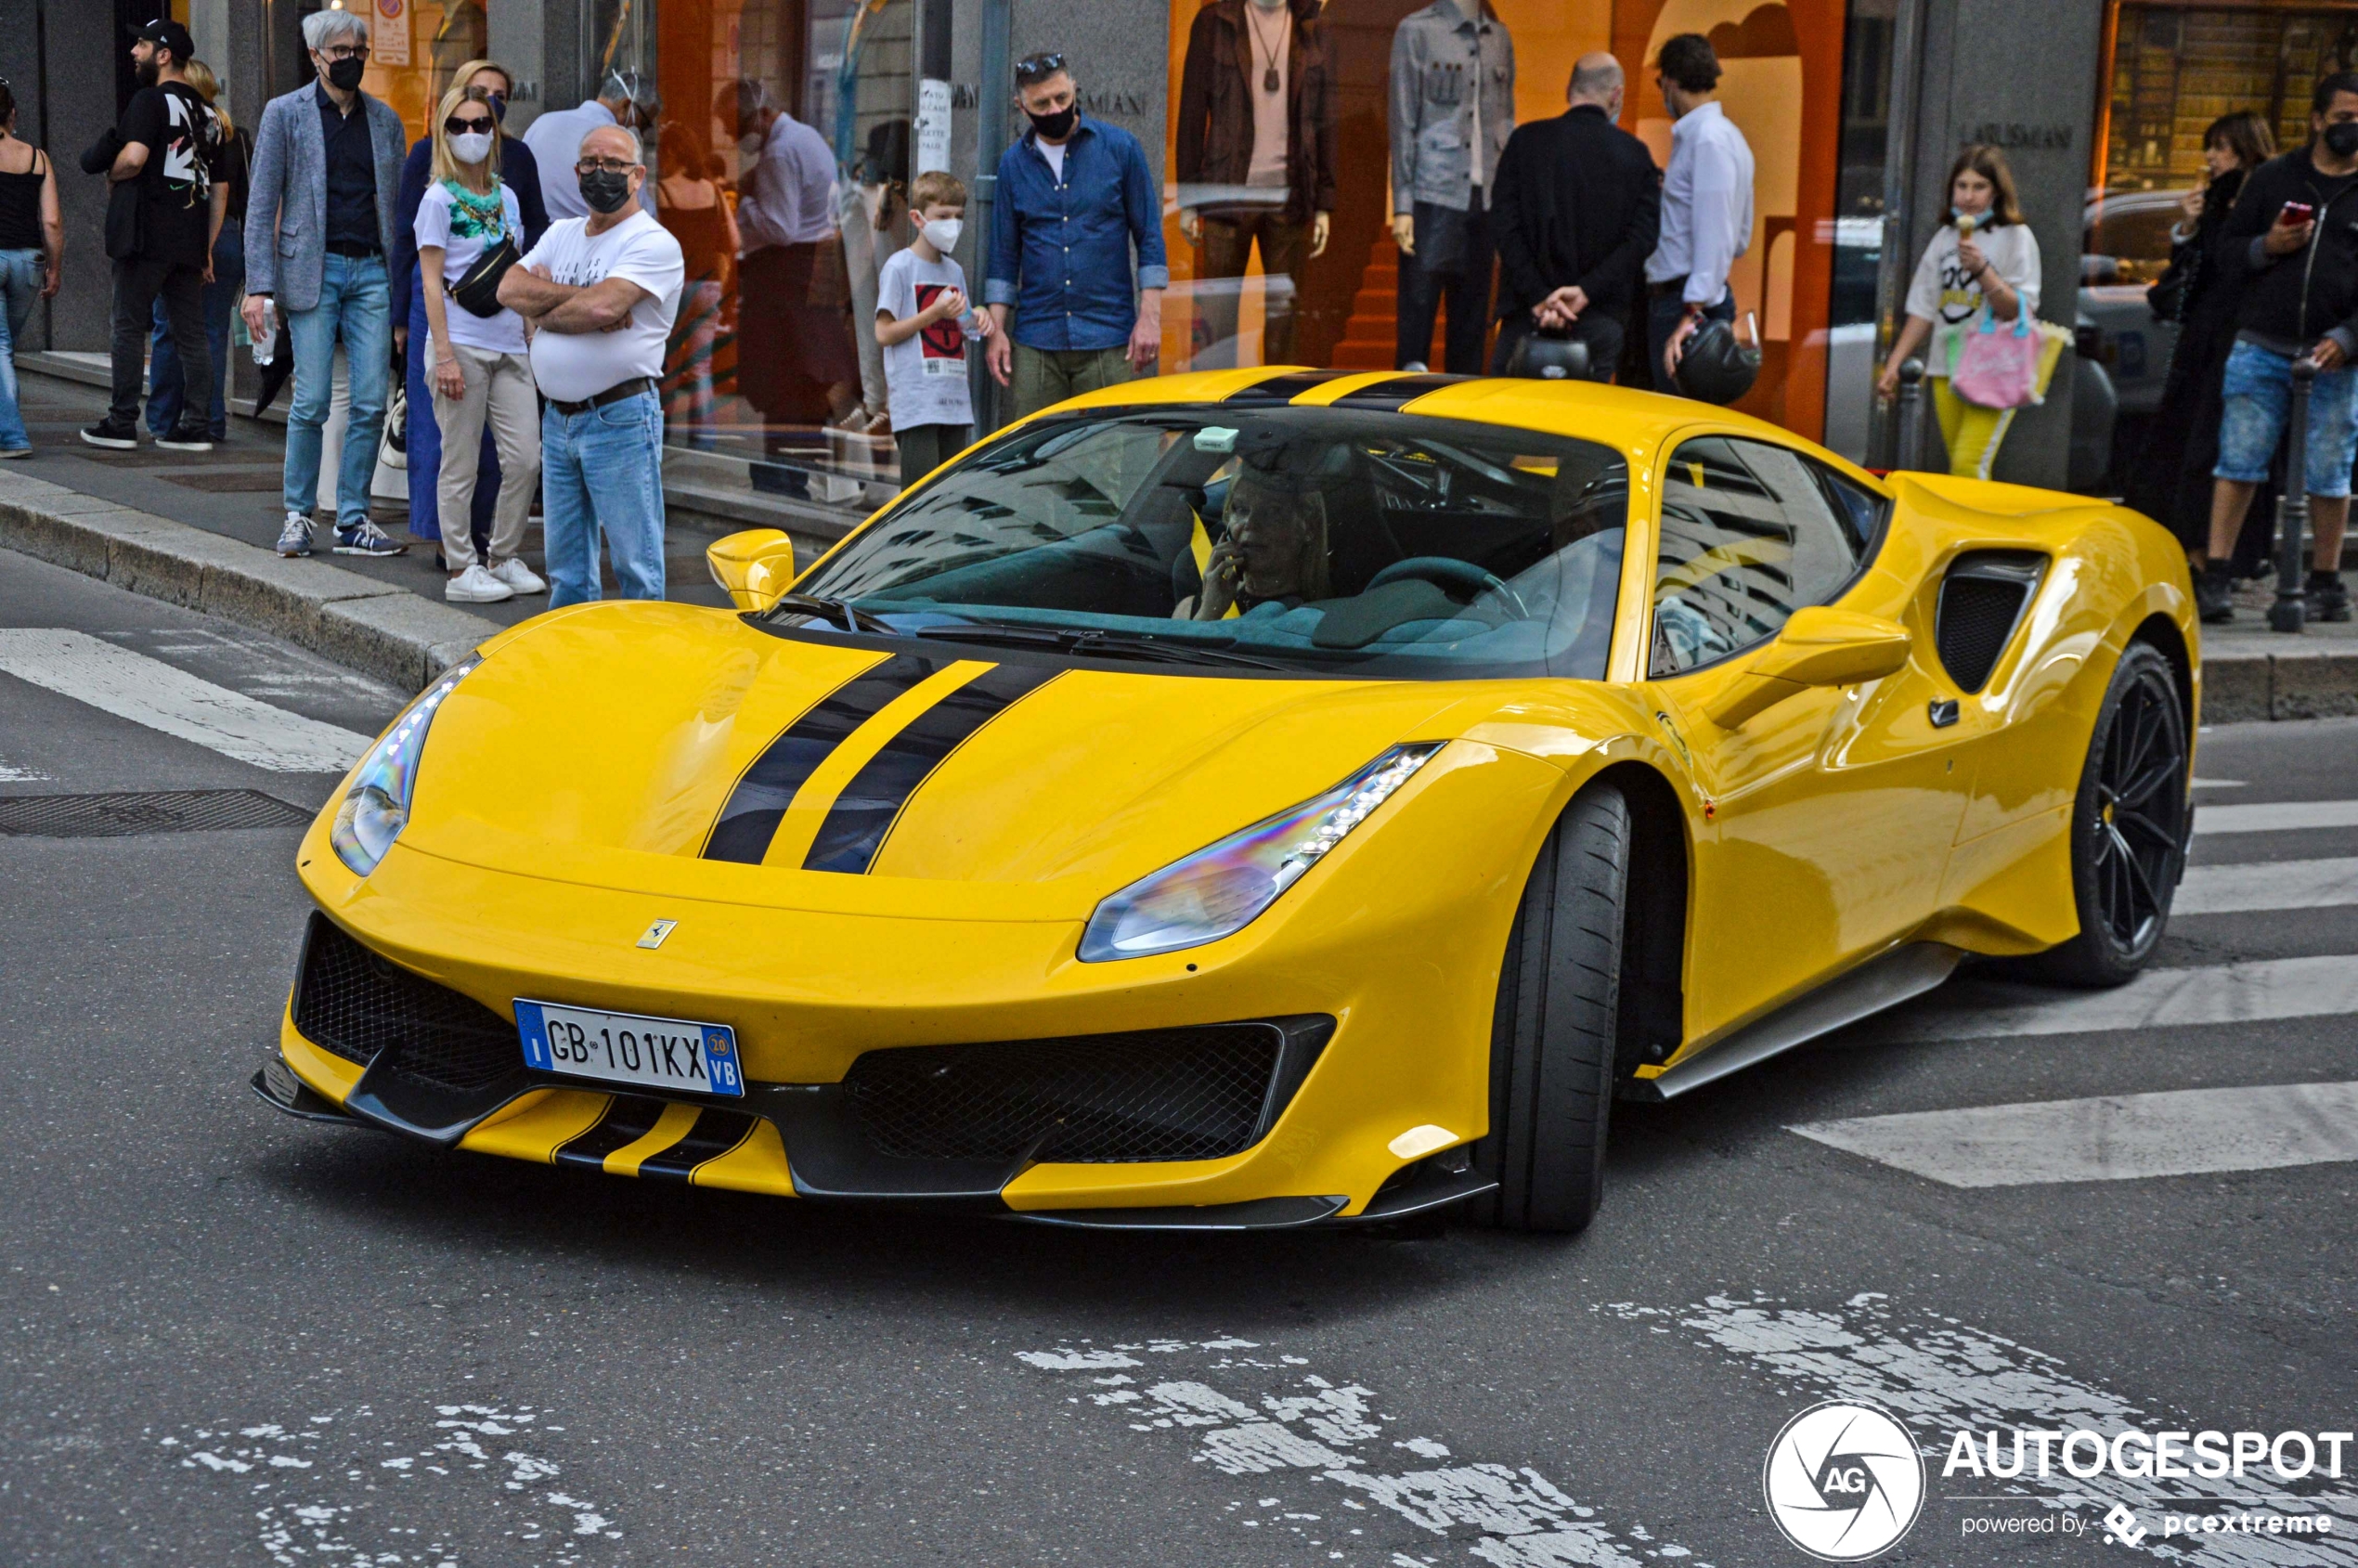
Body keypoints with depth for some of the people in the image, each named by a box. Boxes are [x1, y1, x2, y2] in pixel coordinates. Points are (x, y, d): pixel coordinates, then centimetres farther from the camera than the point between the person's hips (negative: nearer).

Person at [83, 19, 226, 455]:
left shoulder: (150, 100, -7)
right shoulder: (208, 114, 17)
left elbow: (133, 157, -23)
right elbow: (220, 189, 18)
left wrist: (111, 175, -2)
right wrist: (207, 248, 20)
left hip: (148, 239, -7)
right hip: (191, 240, 7)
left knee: (130, 328, 0)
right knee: (192, 334, 6)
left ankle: (121, 423, 1)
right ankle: (197, 426, 5)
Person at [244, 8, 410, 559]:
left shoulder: (385, 119, 12)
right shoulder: (285, 114, 1)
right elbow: (261, 205, -2)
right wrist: (259, 287, -10)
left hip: (372, 271, 3)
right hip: (313, 271, -3)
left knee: (371, 403, -1)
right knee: (312, 402, -5)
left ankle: (352, 521, 8)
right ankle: (297, 516, 8)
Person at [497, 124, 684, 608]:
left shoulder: (654, 243, -7)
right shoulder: (561, 234, 17)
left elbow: (602, 307, -21)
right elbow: (509, 289, 4)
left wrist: (543, 310, -3)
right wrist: (576, 297, -10)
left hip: (621, 419, -7)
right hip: (558, 418, 7)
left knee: (636, 567, -5)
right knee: (565, 568, 13)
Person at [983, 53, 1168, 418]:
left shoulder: (1119, 147, 3)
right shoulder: (1013, 162, 10)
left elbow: (1150, 237, 3)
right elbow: (1004, 254, 14)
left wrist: (1150, 317, -5)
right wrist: (996, 329, 5)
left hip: (1107, 339, -2)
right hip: (1036, 343, 2)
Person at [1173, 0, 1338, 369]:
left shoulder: (1312, 35, 9)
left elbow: (1325, 124, 10)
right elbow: (1192, 112, 4)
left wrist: (1324, 205, 4)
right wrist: (1188, 199, -1)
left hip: (1289, 198, 2)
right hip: (1228, 193, -2)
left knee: (1285, 310, 3)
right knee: (1216, 310, -1)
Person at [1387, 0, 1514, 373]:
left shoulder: (1499, 37, 13)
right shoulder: (1417, 31, -1)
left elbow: (1507, 122, 17)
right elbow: (1403, 121, -3)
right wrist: (1402, 206, -8)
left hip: (1484, 199, 5)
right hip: (1433, 198, -5)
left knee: (1472, 318, 6)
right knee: (1417, 315, -4)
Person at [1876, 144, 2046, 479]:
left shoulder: (2016, 237, -2)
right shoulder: (1945, 237, 15)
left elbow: (2021, 311, -11)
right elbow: (1923, 309, 17)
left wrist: (1982, 270, -23)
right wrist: (1893, 364, 12)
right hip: (1946, 368, 6)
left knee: (1969, 465, -17)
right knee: (1959, 469, 4)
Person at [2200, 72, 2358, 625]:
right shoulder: (2272, 179, 10)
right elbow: (2228, 245, 15)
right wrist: (2267, 247, -6)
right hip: (2261, 349, 1)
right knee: (2238, 462, -4)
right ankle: (2213, 576, -2)